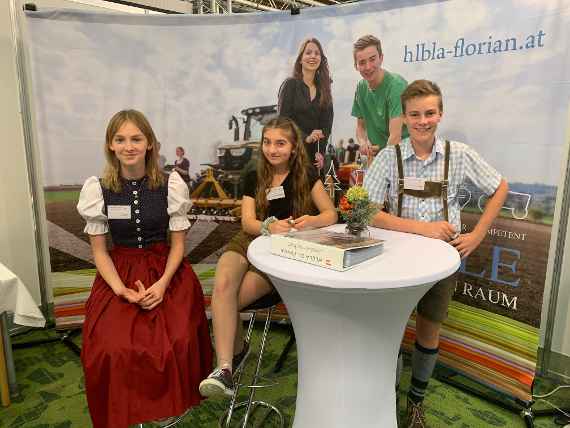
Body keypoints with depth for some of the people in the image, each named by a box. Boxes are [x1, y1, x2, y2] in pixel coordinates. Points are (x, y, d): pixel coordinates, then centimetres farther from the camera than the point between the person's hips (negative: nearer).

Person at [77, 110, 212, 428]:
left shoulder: (171, 185, -4)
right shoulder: (97, 188, -2)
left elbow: (178, 243, -1)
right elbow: (99, 250, 2)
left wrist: (163, 283, -17)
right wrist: (121, 290, -14)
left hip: (166, 270, 0)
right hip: (119, 272, 1)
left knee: (178, 345, -20)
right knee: (113, 351, -19)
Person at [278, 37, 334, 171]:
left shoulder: (324, 88, 11)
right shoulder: (290, 84, -2)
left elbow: (326, 123, 5)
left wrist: (321, 152, -6)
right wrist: (305, 138, -22)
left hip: (315, 154, 4)